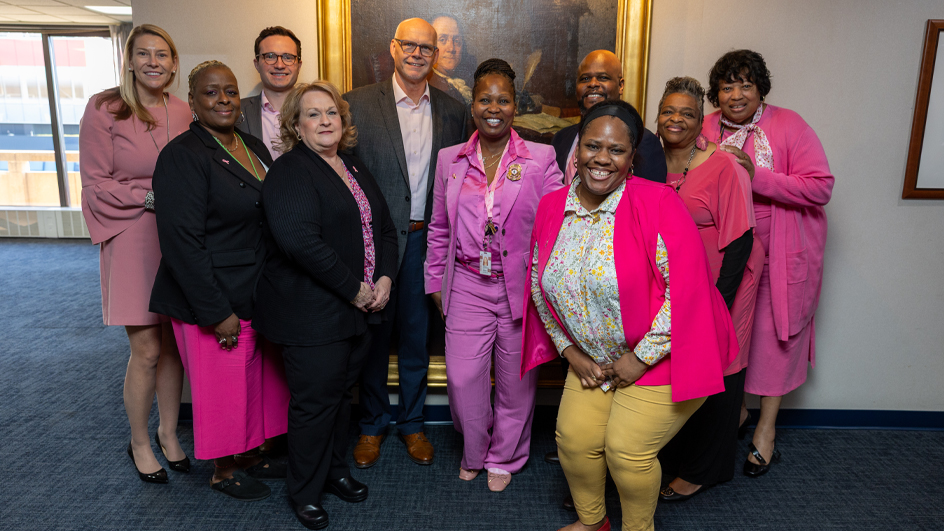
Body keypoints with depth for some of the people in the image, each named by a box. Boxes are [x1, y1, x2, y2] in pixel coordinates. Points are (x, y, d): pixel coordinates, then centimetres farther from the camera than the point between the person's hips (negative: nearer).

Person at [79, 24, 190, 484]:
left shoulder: (183, 114, 6)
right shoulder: (104, 109, -5)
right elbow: (96, 185, -7)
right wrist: (149, 196, -17)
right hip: (133, 243, -3)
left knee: (174, 345, 10)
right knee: (146, 351, 1)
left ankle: (168, 432, 30)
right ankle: (139, 442, 24)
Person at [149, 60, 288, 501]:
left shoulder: (253, 147, 9)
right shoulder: (183, 156, -14)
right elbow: (182, 241, -20)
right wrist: (217, 312, -21)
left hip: (260, 295, 7)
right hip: (217, 301, -7)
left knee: (258, 377, 18)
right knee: (224, 384, 8)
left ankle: (248, 453, 39)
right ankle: (222, 470, 30)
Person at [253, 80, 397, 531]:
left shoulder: (355, 169, 13)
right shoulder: (289, 171, -12)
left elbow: (384, 227, 14)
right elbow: (299, 240, -25)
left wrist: (384, 279, -2)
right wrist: (354, 288, -20)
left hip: (358, 309, 7)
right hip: (312, 315, -7)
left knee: (341, 392, 20)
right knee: (315, 401, 5)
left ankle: (335, 469, 39)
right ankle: (305, 492, 26)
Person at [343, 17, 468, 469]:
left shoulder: (451, 111, 6)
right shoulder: (359, 103, -3)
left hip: (425, 240, 2)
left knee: (417, 337, 13)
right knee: (373, 335, 11)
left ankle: (411, 423, 32)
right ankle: (372, 425, 31)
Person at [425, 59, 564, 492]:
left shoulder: (540, 159, -3)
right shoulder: (450, 160, 6)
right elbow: (439, 228, 13)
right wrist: (436, 281, 12)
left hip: (522, 287, -1)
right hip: (467, 287, 2)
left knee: (516, 379, 10)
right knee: (462, 378, 2)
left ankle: (505, 458, 36)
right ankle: (475, 453, 31)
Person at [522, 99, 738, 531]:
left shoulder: (657, 203, -21)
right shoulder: (551, 208, -3)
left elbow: (685, 285, -23)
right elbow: (540, 286, 6)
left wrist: (641, 357, -18)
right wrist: (570, 351, 3)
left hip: (659, 360, -5)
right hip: (592, 360, 6)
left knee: (628, 450, -4)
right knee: (574, 439, 8)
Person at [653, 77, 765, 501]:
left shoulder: (723, 167, -15)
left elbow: (740, 241, -17)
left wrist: (718, 302, -21)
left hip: (717, 290, -5)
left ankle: (699, 472, 29)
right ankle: (672, 458, 36)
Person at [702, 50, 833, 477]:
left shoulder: (787, 125, -10)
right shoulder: (707, 129, 0)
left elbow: (821, 185, -17)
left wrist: (756, 175, -25)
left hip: (782, 253, -3)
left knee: (774, 335, 5)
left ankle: (766, 426, 22)